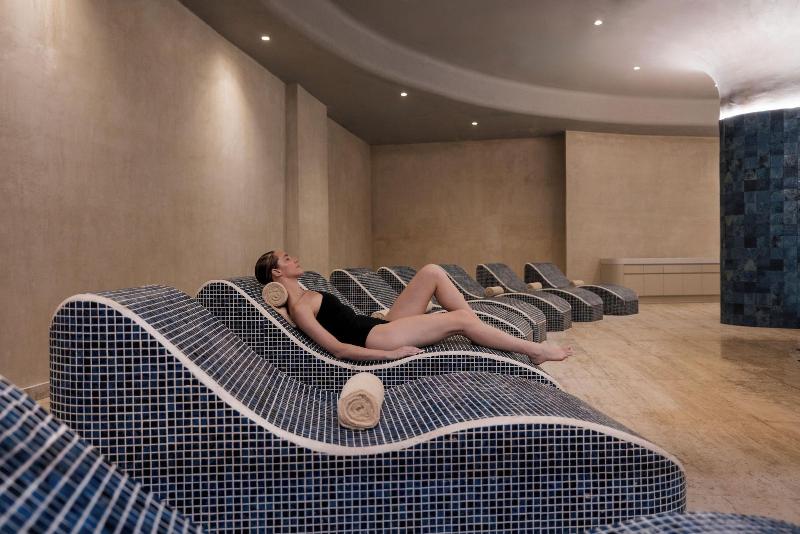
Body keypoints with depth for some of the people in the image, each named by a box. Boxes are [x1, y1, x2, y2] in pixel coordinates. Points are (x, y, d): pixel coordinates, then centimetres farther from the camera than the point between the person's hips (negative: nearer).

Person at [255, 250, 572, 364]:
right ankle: (534, 350, -3)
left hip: (380, 327, 10)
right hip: (375, 338, -10)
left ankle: (481, 332, 0)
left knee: (432, 272, -4)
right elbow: (336, 348, -19)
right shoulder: (298, 308, -11)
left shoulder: (306, 295, 19)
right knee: (461, 319, -16)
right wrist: (389, 354, -22)